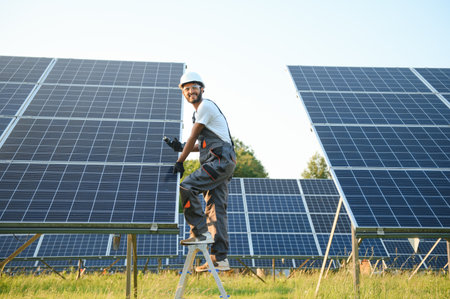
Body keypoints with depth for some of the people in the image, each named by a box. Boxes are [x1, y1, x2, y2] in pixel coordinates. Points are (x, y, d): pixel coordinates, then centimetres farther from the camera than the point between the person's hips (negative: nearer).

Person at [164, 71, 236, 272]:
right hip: (221, 164, 10)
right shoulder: (199, 112, 26)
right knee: (216, 208, 5)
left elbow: (193, 137, -5)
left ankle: (201, 232, -11)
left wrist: (180, 162, -1)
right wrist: (180, 147, 15)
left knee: (187, 187, -18)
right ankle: (220, 259, 6)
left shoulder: (205, 106, -4)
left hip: (221, 160, -10)